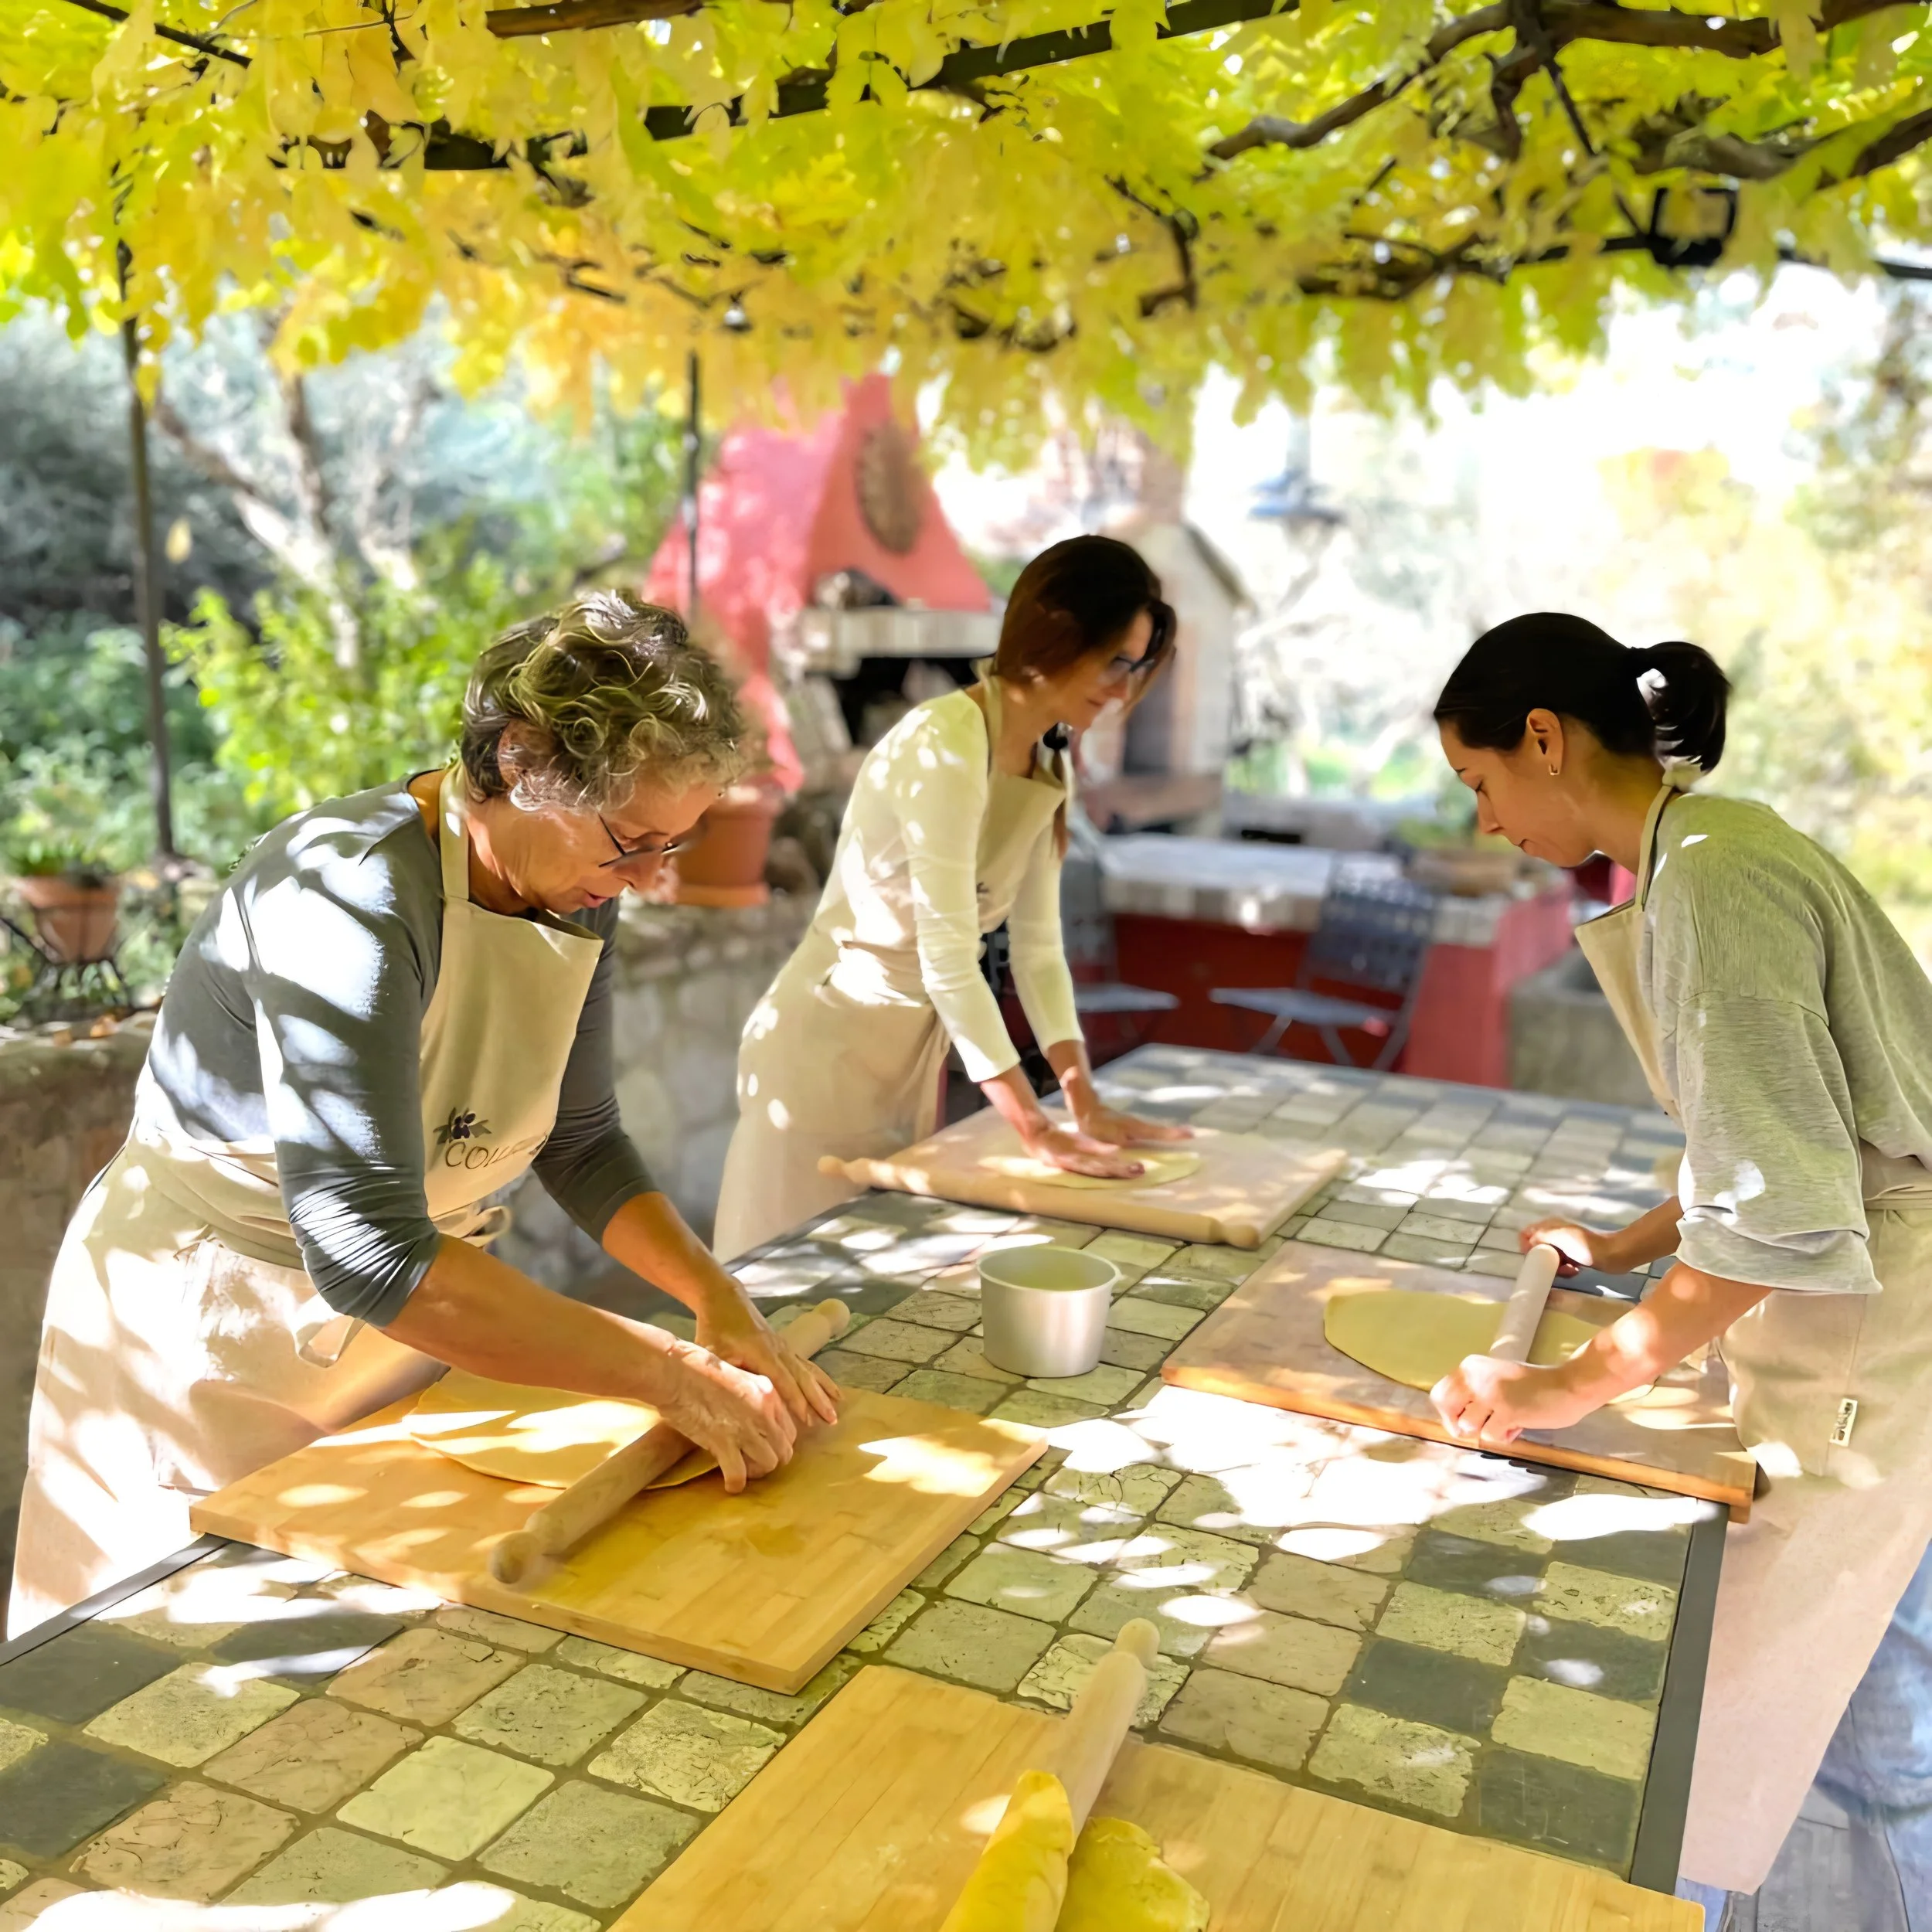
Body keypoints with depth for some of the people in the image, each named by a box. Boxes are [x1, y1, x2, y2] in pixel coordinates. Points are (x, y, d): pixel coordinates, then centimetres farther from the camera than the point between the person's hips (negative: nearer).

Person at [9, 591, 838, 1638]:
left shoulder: (580, 901, -8)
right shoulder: (348, 891, -31)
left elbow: (580, 1143, 4)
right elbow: (369, 1254, -38)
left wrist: (718, 1297, -12)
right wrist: (671, 1374, -34)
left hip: (403, 1328, 6)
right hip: (205, 1343, -6)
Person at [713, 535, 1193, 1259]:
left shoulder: (1051, 764, 4)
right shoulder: (945, 744, -22)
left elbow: (1038, 945, 5)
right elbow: (948, 959, -26)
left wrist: (1085, 1105, 0)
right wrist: (1037, 1129, -23)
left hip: (915, 1043, 8)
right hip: (830, 1043, -8)